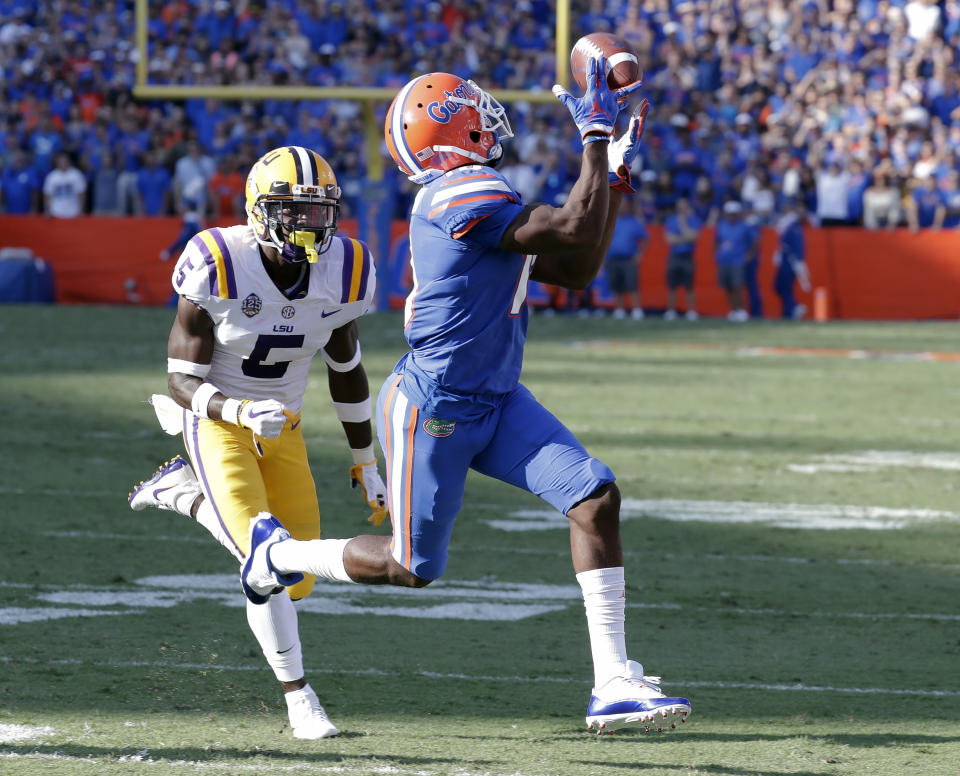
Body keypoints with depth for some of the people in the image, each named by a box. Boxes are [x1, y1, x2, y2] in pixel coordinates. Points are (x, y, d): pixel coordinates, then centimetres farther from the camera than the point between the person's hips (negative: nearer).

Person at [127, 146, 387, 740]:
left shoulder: (343, 274, -11)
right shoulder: (217, 270, -25)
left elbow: (347, 369, 6)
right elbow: (182, 381, -19)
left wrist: (366, 465, 11)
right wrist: (241, 411, -39)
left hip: (282, 430, 5)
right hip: (218, 423, -5)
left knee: (297, 579, 3)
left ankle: (183, 494, 26)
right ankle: (300, 700, -4)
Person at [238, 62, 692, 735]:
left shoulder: (476, 200, 10)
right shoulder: (467, 198, -22)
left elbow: (576, 271, 14)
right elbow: (577, 233, -27)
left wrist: (617, 173, 13)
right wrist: (596, 137, -20)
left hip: (494, 403, 9)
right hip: (434, 410, -9)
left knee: (596, 497, -7)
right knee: (411, 569, 4)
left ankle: (615, 685, -7)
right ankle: (280, 551, 32)